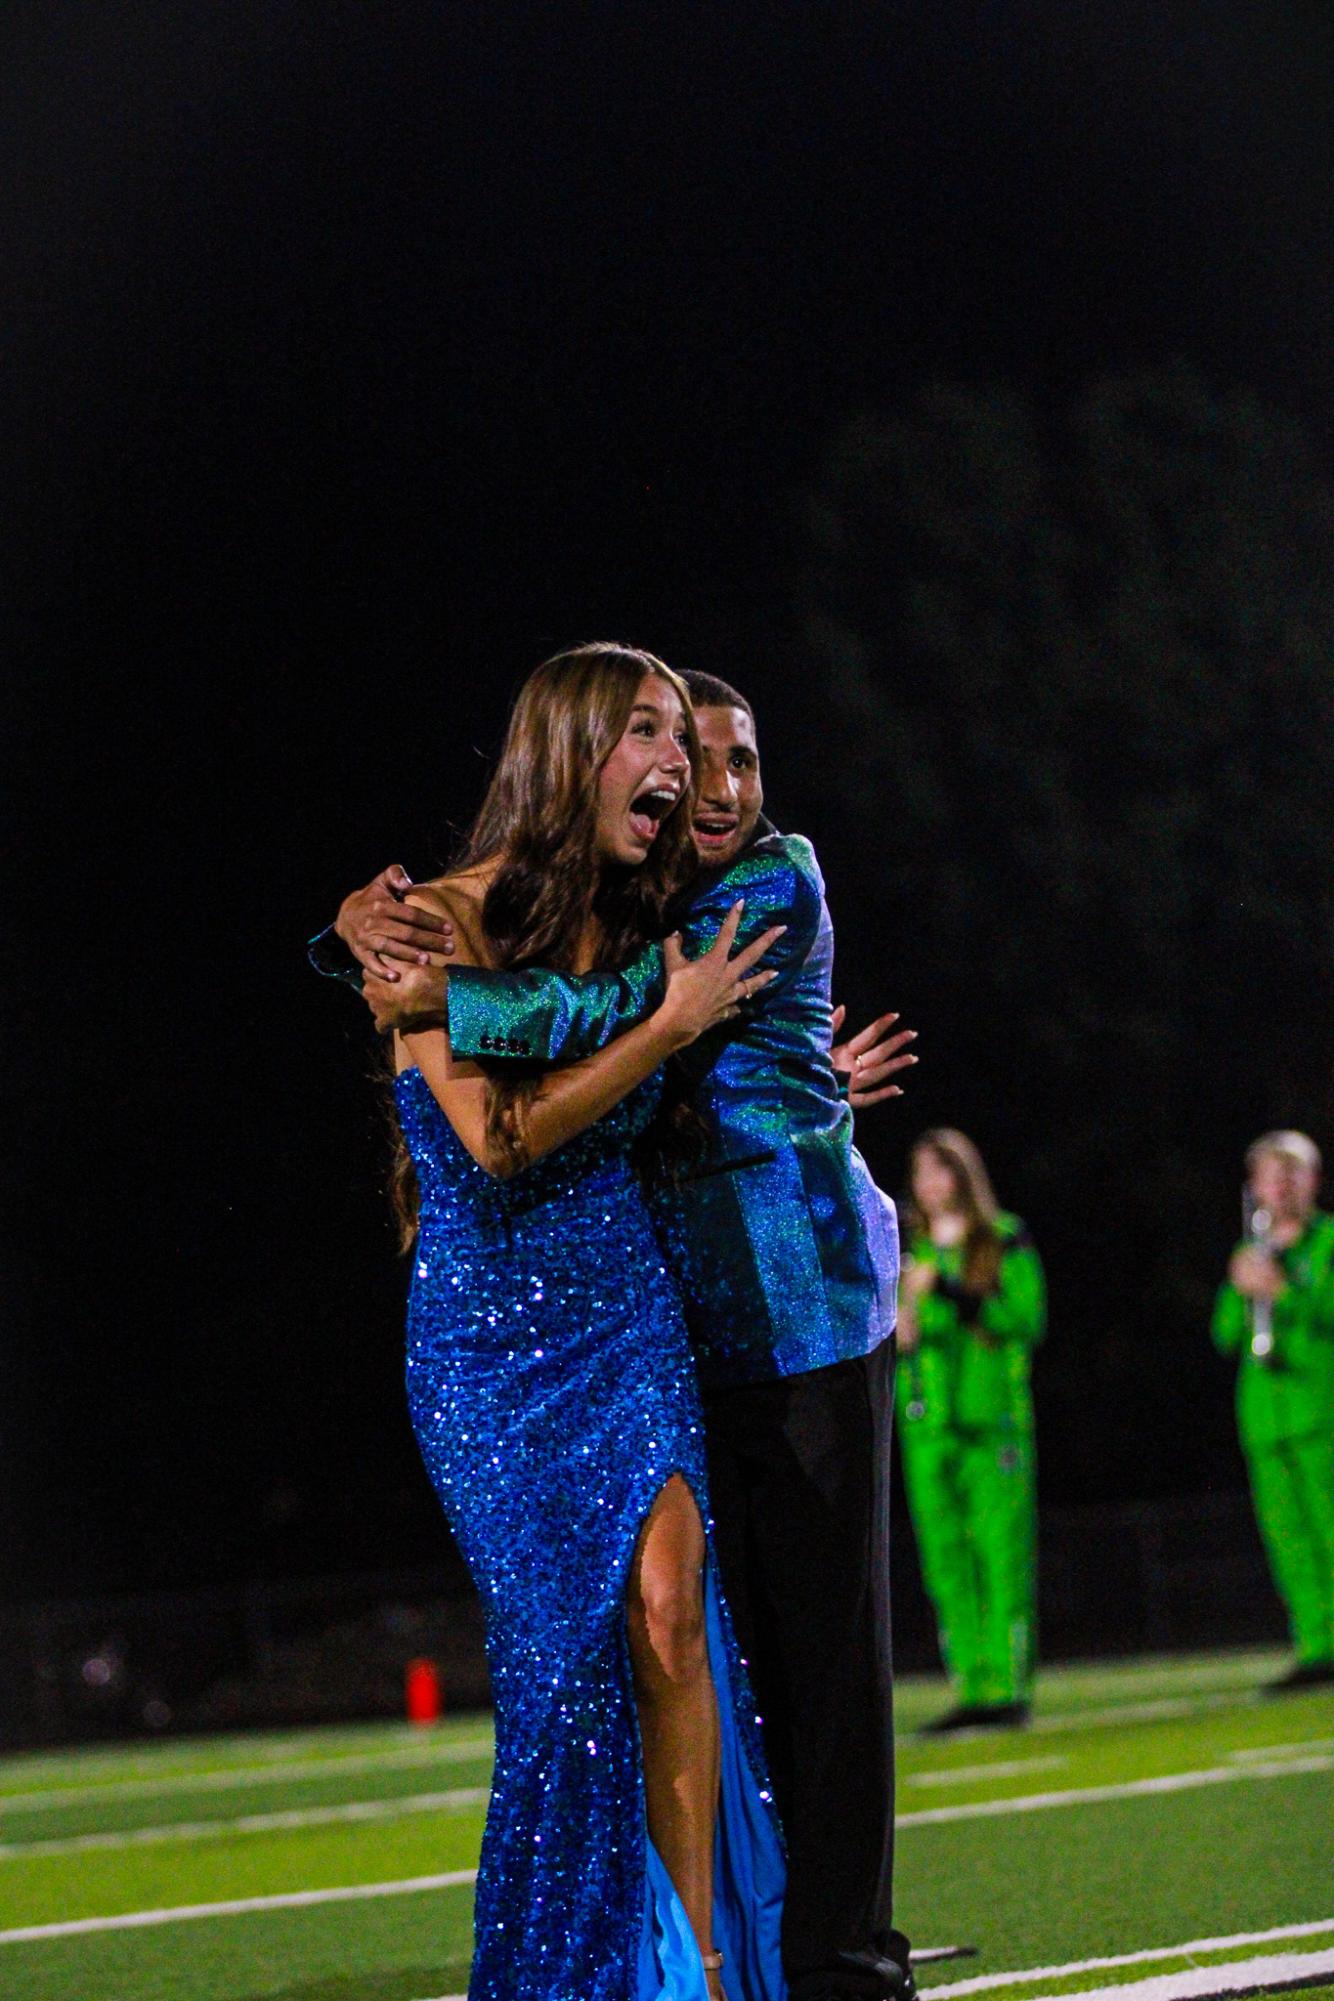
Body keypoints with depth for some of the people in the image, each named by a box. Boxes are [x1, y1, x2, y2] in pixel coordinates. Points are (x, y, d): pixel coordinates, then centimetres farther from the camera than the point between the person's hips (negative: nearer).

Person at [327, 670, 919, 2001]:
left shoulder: (777, 882, -6)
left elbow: (621, 1006, -20)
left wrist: (431, 990, -22)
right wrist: (369, 928, -9)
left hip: (802, 1297, -5)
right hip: (675, 1311, 5)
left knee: (825, 1626, -4)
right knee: (718, 1629, 5)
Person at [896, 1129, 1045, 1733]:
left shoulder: (1006, 1242, 4)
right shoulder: (905, 1248, 14)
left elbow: (1028, 1320, -7)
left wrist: (951, 1293, -15)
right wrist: (897, 1334, -7)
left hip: (994, 1414, -4)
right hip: (926, 1422, 4)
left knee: (1002, 1552, -8)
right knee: (944, 1556, 0)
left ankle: (1009, 1686, -8)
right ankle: (971, 1687, 4)